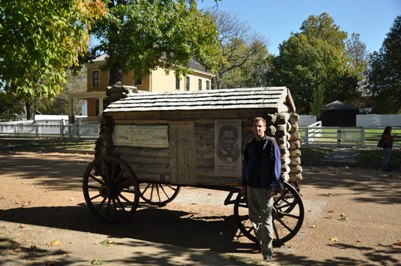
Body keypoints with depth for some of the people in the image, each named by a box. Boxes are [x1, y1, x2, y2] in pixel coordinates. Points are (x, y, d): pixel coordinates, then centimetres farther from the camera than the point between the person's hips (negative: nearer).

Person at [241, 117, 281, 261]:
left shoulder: (271, 143, -5)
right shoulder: (249, 146, 11)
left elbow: (276, 165, -8)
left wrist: (273, 186, -13)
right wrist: (243, 184, 11)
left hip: (265, 188, -6)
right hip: (251, 186, 6)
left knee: (265, 219, -4)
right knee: (254, 216, 13)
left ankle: (267, 251, 1)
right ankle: (260, 242, 30)